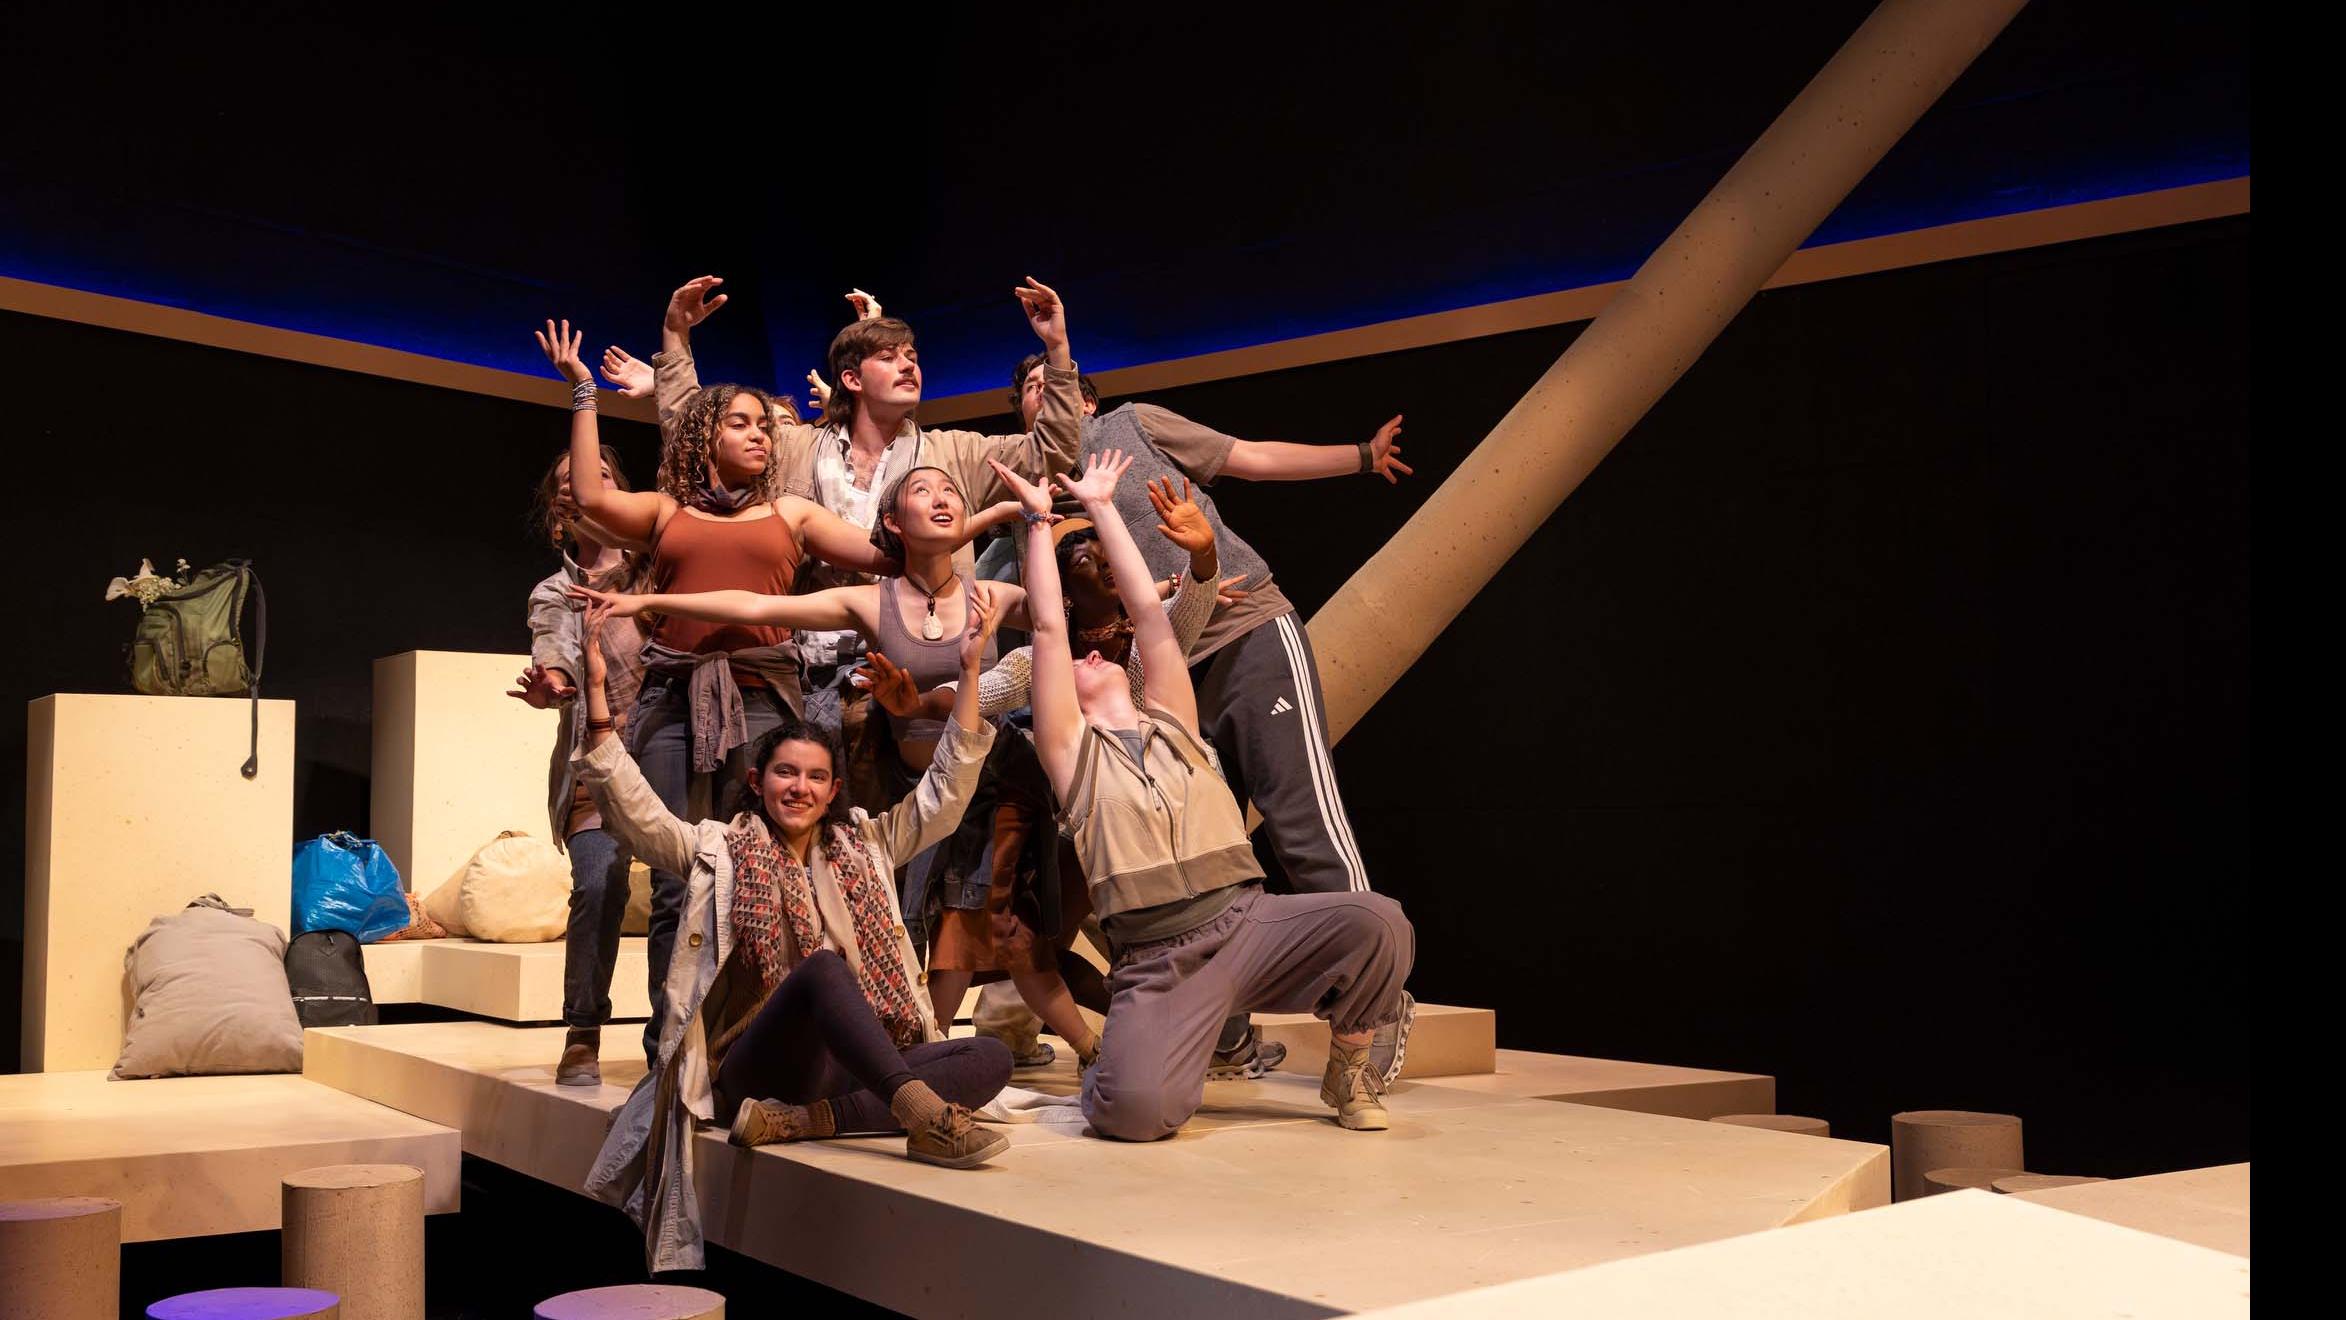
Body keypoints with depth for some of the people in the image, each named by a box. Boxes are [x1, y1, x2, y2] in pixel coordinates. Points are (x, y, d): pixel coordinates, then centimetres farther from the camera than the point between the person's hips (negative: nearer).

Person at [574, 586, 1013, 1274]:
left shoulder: (863, 847, 19)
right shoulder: (719, 850, 11)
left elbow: (945, 791, 13)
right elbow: (632, 806, -3)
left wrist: (970, 672, 3)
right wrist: (597, 689, -13)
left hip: (852, 1059, 4)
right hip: (752, 1060, -4)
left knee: (990, 1059, -21)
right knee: (823, 966, -35)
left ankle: (800, 1120, -32)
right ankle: (925, 1115, -52)